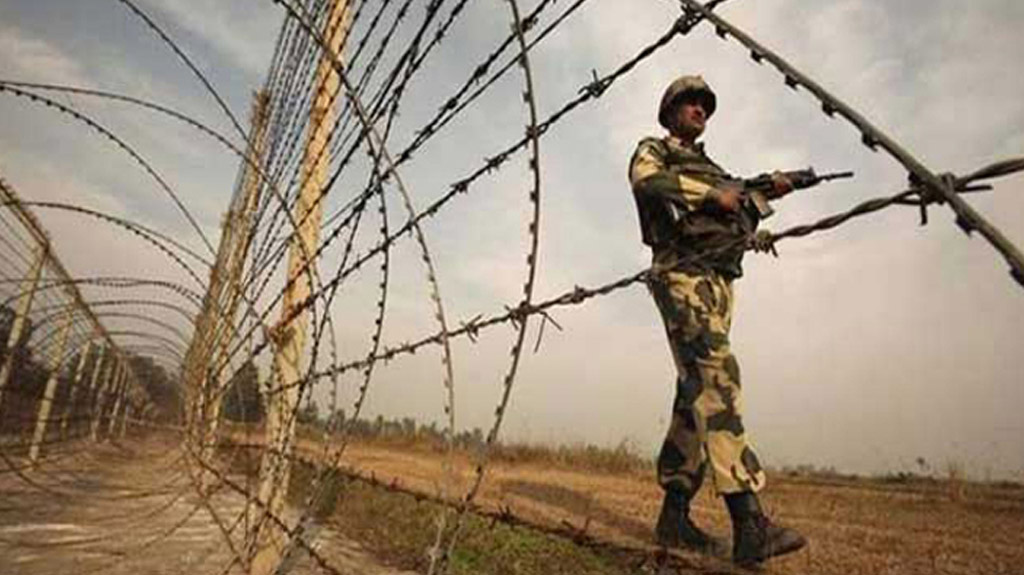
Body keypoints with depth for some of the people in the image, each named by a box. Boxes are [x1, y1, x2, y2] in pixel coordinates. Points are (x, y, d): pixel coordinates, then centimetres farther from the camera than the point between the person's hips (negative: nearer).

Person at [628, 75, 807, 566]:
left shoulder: (711, 167, 35)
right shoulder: (653, 150, 14)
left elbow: (739, 224, 29)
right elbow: (646, 181, -11)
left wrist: (764, 196, 13)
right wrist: (713, 194, -9)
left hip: (720, 282, 8)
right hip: (683, 273, -8)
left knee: (698, 393, 1)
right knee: (716, 378, -23)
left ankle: (674, 515, 5)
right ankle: (749, 522, -30)